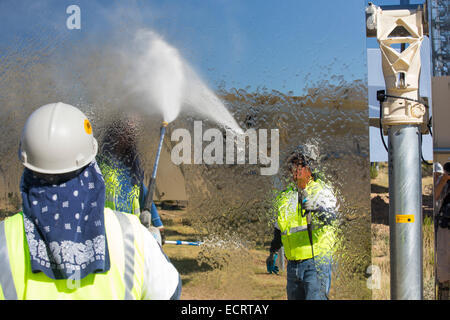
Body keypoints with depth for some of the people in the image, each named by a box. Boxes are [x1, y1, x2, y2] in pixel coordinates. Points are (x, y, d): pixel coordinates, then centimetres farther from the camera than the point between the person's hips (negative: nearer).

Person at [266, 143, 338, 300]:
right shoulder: (285, 196, 14)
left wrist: (315, 207, -39)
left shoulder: (322, 190, -2)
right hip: (293, 265, 6)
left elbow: (330, 218, -21)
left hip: (317, 262, -6)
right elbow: (279, 228, 26)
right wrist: (273, 253, 25)